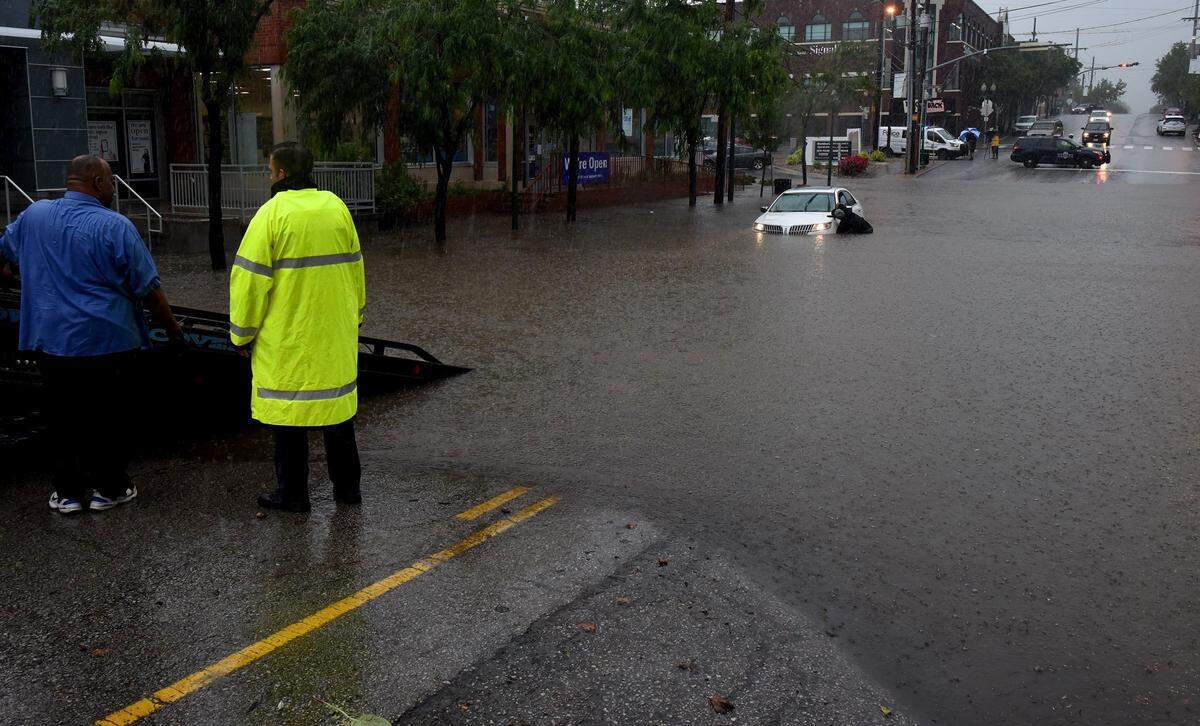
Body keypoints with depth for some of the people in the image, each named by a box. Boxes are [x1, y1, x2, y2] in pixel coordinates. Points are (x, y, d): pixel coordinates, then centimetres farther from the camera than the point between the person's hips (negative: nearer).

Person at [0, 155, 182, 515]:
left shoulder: (33, 215, 4)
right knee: (109, 418, 9)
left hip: (50, 342, 5)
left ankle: (67, 492, 19)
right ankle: (109, 489, 17)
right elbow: (149, 289, -10)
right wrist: (173, 329, 2)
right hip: (107, 341, -4)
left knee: (63, 420, 13)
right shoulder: (115, 227, -12)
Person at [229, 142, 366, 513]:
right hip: (335, 335, 5)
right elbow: (355, 270, 11)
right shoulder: (336, 207, 4)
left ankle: (292, 493, 12)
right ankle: (347, 487, 21)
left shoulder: (272, 214, -12)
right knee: (337, 402, 14)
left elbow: (250, 280, -13)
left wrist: (242, 333, -3)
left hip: (286, 337, -5)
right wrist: (353, 315, 22)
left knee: (288, 408, 5)